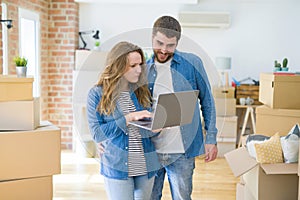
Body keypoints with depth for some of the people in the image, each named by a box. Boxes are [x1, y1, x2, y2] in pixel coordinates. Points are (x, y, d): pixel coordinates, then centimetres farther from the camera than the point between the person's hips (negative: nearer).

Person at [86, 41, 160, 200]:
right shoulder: (97, 94, -6)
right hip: (117, 168, -4)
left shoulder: (142, 91, 5)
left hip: (146, 167, 4)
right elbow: (97, 133, -11)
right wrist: (129, 118, -19)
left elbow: (149, 129, 7)